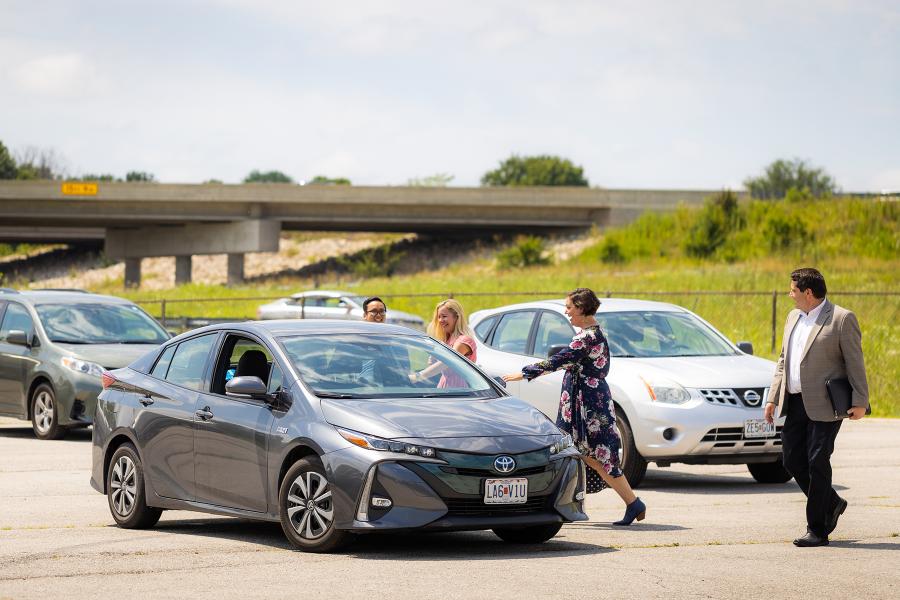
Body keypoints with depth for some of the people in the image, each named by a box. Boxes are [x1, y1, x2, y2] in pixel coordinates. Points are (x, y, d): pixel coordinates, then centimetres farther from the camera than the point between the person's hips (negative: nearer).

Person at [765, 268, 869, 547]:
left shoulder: (842, 319, -7)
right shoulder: (794, 317, 16)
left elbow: (855, 363, -9)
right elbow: (783, 361, 20)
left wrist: (859, 402, -13)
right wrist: (773, 398, 14)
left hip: (824, 405, -7)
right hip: (796, 403, 7)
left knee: (817, 463, -7)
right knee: (793, 460, 6)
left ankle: (817, 530, 0)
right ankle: (832, 503, 27)